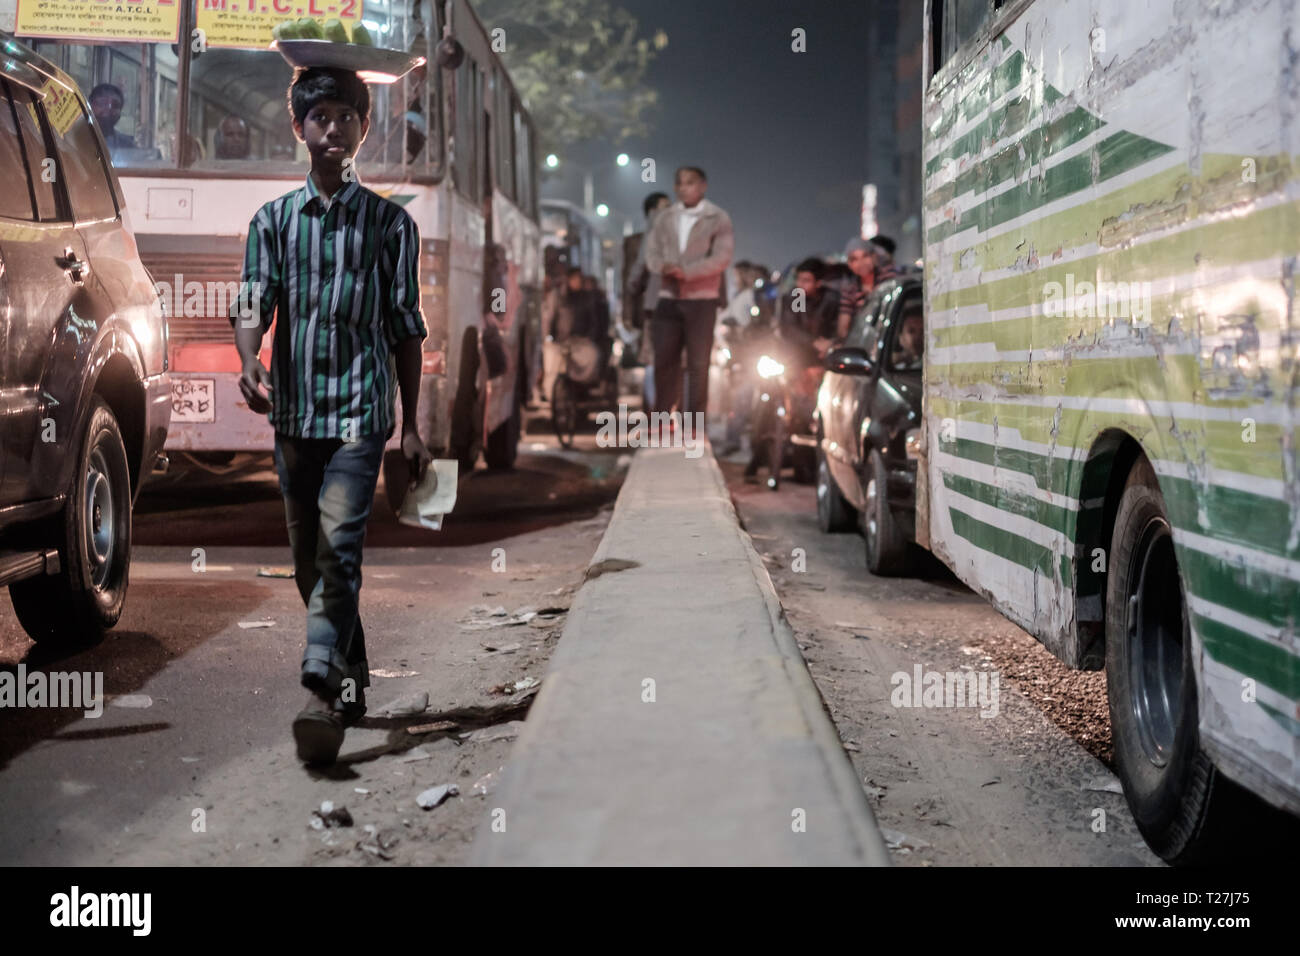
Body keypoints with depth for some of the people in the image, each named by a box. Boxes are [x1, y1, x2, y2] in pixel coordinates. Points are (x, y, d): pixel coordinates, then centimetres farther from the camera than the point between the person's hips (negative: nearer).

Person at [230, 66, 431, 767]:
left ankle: (320, 696, -22)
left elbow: (405, 328, 7)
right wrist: (249, 363, -26)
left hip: (360, 409, -3)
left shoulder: (389, 222, 5)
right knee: (308, 558, 12)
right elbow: (253, 302, -3)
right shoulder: (272, 220, 8)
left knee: (339, 549, -17)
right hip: (294, 412, 3)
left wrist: (411, 427, 5)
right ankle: (351, 672, 30)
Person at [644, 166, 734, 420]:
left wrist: (687, 271, -22)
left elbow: (722, 257, -10)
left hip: (701, 298, -3)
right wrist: (663, 266, -16)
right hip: (668, 297, 3)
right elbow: (652, 251, 8)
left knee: (698, 363, -2)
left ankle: (695, 423, 3)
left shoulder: (718, 219, 1)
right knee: (664, 359, 1)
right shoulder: (664, 219, 13)